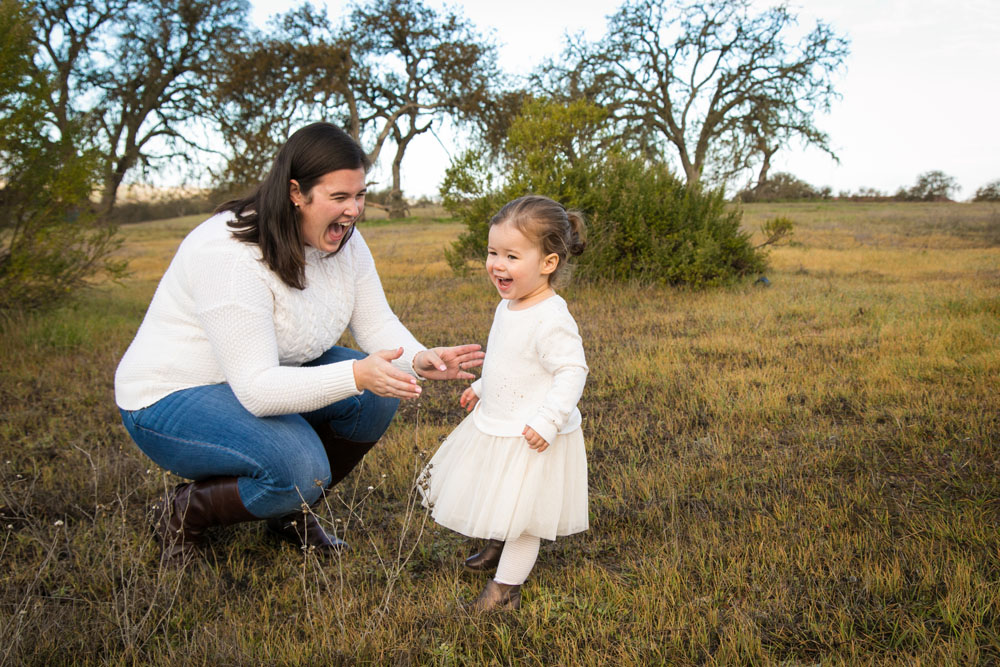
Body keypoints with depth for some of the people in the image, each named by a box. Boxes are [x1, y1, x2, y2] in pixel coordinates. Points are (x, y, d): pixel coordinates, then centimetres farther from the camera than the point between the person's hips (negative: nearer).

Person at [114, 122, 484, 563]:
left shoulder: (343, 241, -6)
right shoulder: (231, 257, -31)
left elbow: (377, 324, -3)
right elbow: (257, 390, -34)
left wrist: (418, 360, -25)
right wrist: (356, 375, -45)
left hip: (268, 377, 8)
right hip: (170, 399, -8)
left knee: (376, 394, -14)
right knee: (299, 467, -31)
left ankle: (291, 510, 7)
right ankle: (186, 511, -1)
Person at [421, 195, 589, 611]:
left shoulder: (550, 320, -26)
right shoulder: (508, 306, 3)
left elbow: (572, 371, -27)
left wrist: (548, 421, -31)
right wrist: (481, 388, 21)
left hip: (532, 438, -9)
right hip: (495, 424, 9)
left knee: (521, 510, 4)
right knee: (495, 500, 26)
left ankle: (506, 587, 19)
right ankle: (498, 546, 52)